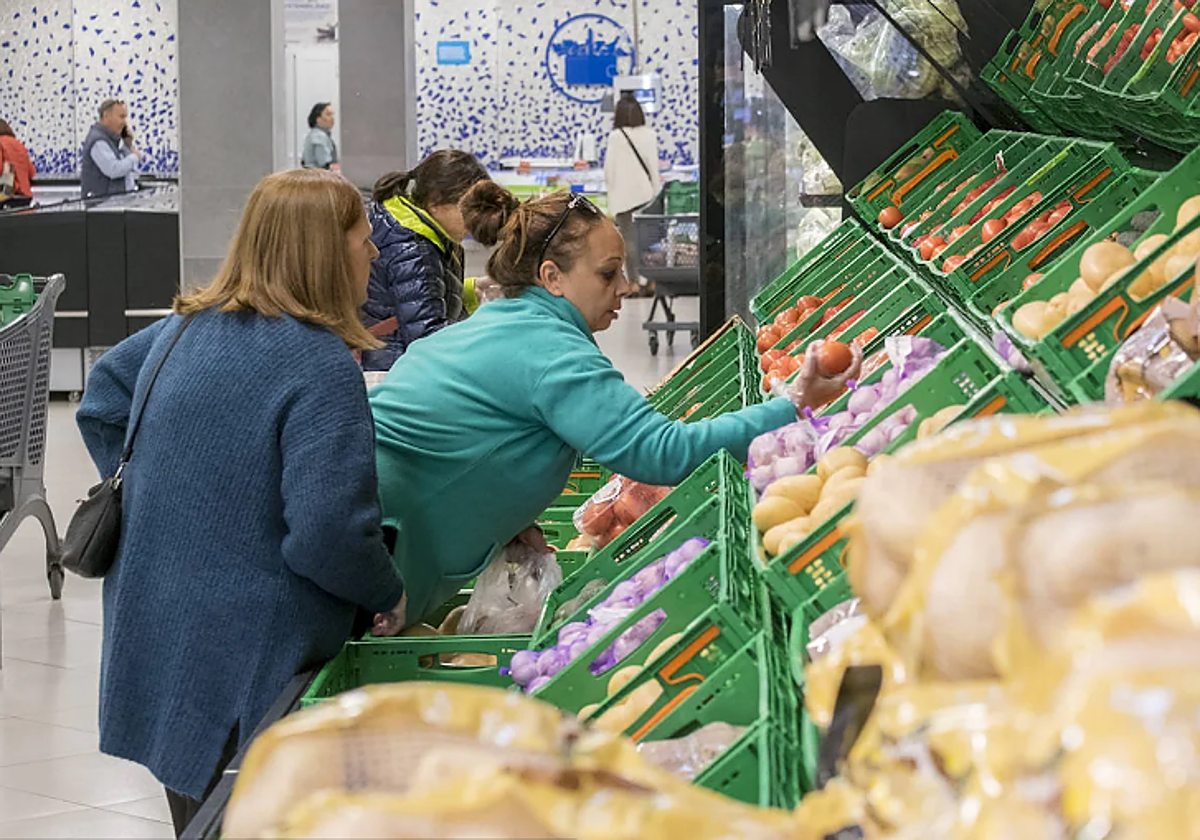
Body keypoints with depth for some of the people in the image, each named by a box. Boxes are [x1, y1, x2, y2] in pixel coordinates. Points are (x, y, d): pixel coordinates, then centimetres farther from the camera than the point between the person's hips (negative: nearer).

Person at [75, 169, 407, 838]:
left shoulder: (185, 327, 6)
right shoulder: (321, 367, -20)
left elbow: (103, 400, 23)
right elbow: (327, 535, -26)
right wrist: (391, 594, -8)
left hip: (153, 638, 8)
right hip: (249, 661, -8)